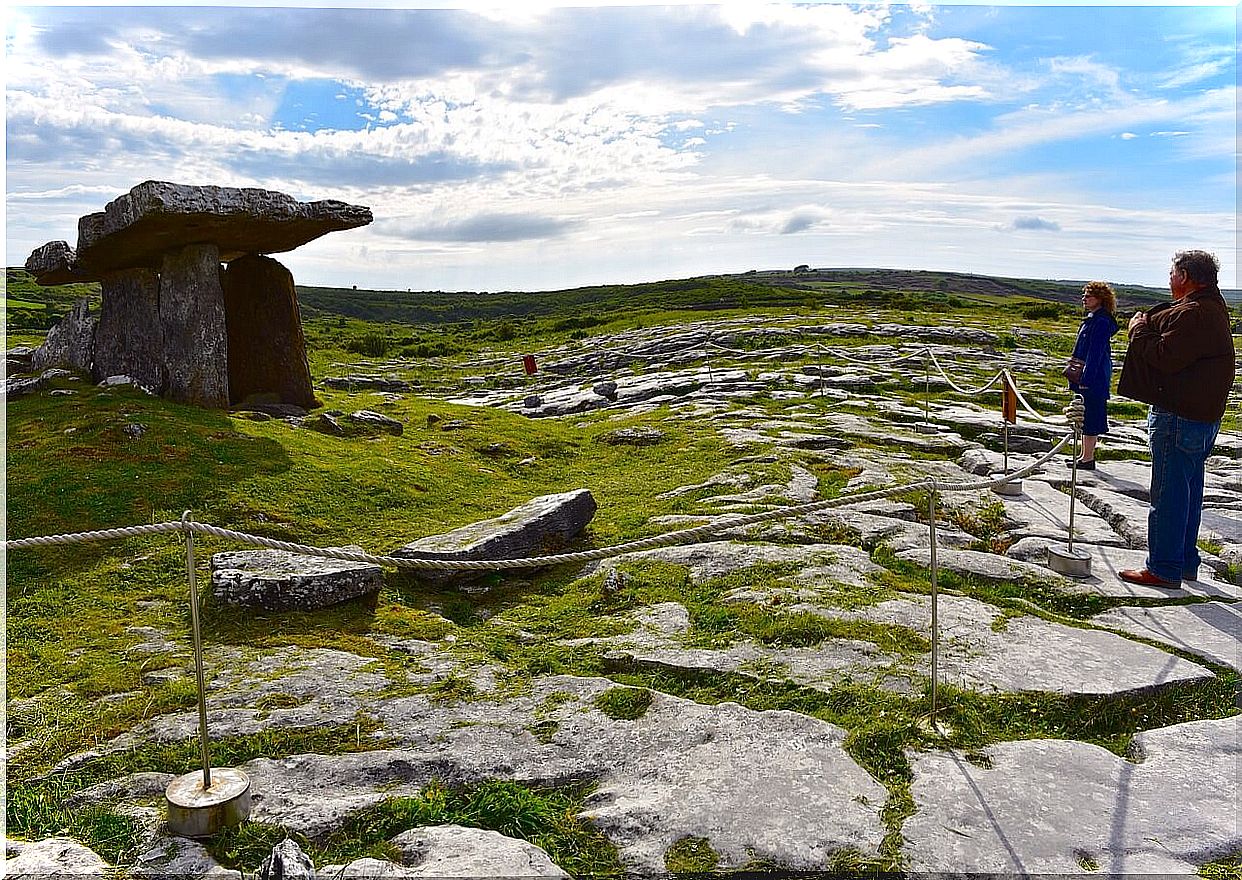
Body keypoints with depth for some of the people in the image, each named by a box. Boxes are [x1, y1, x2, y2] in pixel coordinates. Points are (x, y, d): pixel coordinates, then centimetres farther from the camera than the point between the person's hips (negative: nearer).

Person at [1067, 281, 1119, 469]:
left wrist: (1086, 379, -22)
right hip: (1085, 377, 10)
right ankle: (1085, 456, 23)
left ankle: (1088, 459, 1)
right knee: (1084, 417, 15)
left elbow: (1095, 353, -20)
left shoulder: (1101, 322, -16)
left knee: (1090, 418, -5)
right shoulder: (1091, 319, 15)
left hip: (1094, 379, -10)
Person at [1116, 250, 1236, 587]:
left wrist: (1139, 329, -9)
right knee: (1188, 492, 18)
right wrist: (1148, 324, 5)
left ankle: (1164, 569, 2)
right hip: (1202, 418, 11)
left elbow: (1165, 357, -23)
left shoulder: (1193, 314, -19)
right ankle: (1186, 563, 28)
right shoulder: (1212, 308, 17)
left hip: (1179, 420, -11)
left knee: (1169, 494, -4)